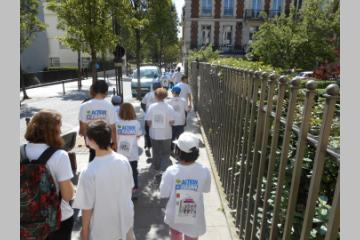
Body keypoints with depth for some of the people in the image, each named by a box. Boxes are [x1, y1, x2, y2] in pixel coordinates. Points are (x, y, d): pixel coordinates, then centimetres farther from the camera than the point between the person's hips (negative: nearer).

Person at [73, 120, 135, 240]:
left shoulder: (89, 172, -27)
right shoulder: (123, 161, -14)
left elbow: (87, 206, -17)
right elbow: (129, 188, -1)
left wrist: (84, 229, 0)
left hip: (103, 228, -3)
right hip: (125, 219, 4)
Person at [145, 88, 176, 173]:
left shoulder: (151, 107, -10)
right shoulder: (169, 107, -14)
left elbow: (148, 121, -8)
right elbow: (172, 121, -14)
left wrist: (152, 126, 10)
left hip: (154, 134, 2)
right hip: (166, 134, -2)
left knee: (156, 152, 20)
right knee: (165, 153, 14)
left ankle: (156, 168, 35)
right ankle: (163, 169, 1)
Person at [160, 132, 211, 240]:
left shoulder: (171, 171, -26)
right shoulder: (204, 170, -22)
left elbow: (164, 194, -15)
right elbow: (205, 189, -5)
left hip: (175, 214, 0)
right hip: (194, 216, 1)